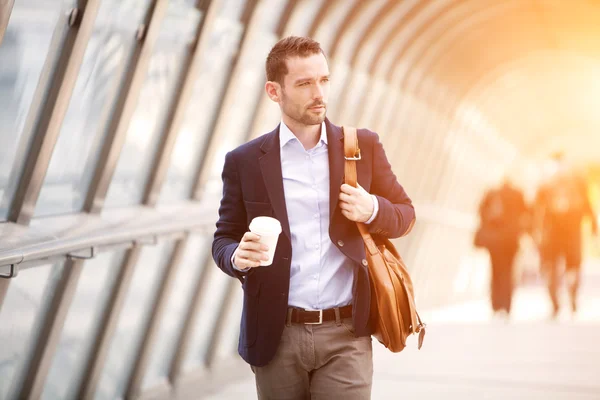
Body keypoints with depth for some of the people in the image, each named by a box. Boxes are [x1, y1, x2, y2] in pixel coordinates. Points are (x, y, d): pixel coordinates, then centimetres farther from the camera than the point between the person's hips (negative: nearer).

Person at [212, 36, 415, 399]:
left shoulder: (363, 146, 5)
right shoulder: (245, 162, 2)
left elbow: (405, 215, 13)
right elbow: (224, 239, 7)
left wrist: (373, 209, -10)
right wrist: (237, 257, -16)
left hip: (345, 336, 0)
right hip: (277, 336, 0)